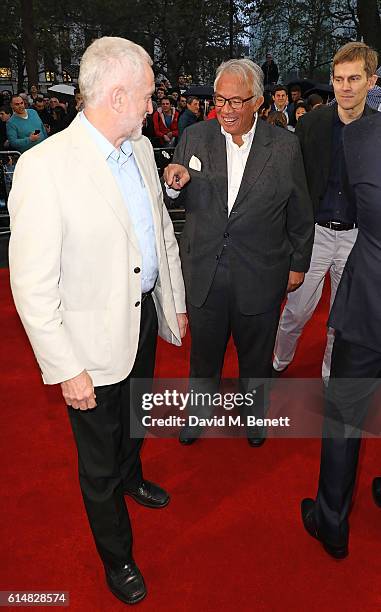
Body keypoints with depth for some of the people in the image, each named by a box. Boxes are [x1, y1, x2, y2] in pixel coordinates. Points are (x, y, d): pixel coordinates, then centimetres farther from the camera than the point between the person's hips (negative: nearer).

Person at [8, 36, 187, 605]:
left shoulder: (141, 147, 1)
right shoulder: (44, 167, -24)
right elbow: (32, 285, -21)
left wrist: (176, 301, 14)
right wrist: (66, 369, -19)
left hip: (146, 314, 7)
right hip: (95, 341, -6)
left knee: (134, 418, 30)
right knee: (99, 458, 16)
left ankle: (132, 477, 63)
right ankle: (116, 555, 42)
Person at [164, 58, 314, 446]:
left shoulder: (284, 145, -6)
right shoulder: (194, 137, -2)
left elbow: (300, 213, 1)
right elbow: (182, 202, 3)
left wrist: (298, 264, 5)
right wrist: (175, 183, -19)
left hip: (260, 275, -1)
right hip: (204, 271, 1)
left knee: (256, 354, 19)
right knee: (204, 350, 19)